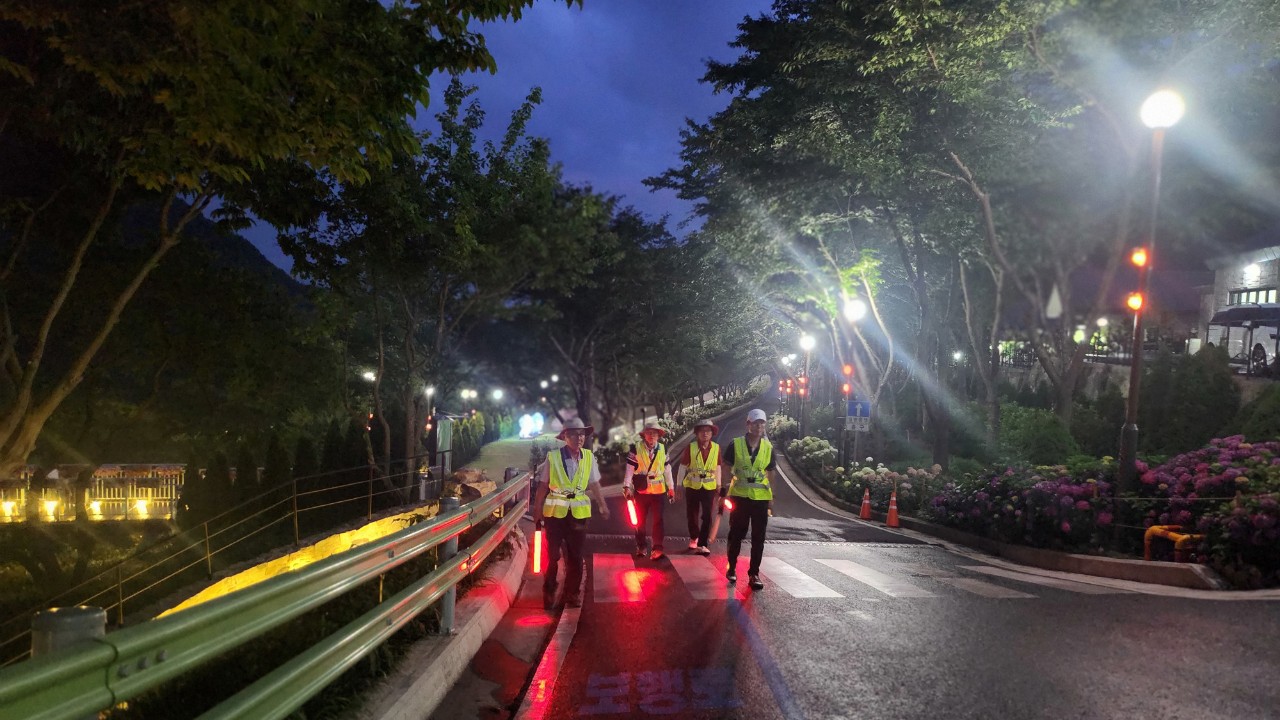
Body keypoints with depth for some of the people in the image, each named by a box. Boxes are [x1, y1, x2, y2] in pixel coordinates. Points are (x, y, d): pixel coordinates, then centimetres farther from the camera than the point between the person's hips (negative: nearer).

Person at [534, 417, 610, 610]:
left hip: (579, 513, 2)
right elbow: (543, 486, -5)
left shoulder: (589, 457, -2)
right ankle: (549, 594, 20)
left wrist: (603, 506, 8)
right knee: (552, 555, 6)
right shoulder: (553, 456, -10)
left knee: (575, 556, 10)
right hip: (555, 512, -2)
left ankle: (573, 593, 24)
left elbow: (595, 484, 8)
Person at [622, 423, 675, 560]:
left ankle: (657, 548, 4)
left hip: (658, 490, 1)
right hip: (641, 490, -1)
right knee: (640, 520, 8)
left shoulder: (663, 449, 3)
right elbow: (629, 469, -7)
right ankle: (641, 546, 22)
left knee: (658, 520, 0)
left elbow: (667, 470, 9)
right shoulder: (636, 448, -6)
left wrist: (671, 488, 10)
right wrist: (627, 487, -15)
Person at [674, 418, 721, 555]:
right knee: (692, 515, 11)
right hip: (692, 486, 0)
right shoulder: (690, 447, -9)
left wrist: (718, 485, 9)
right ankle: (693, 538, 33)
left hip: (709, 487, 1)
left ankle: (702, 544, 0)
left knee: (706, 517, -4)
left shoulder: (716, 448, -3)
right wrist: (679, 485, -3)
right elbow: (682, 467, -3)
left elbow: (717, 467, 8)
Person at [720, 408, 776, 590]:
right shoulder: (736, 444, -4)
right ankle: (732, 568, 24)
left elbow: (770, 473, 10)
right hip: (740, 495, -2)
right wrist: (724, 492, -6)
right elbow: (726, 468, 0)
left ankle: (754, 573, 13)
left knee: (758, 537, 4)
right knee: (736, 534, 8)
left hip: (761, 497, 2)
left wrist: (772, 498, 8)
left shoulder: (768, 447, 3)